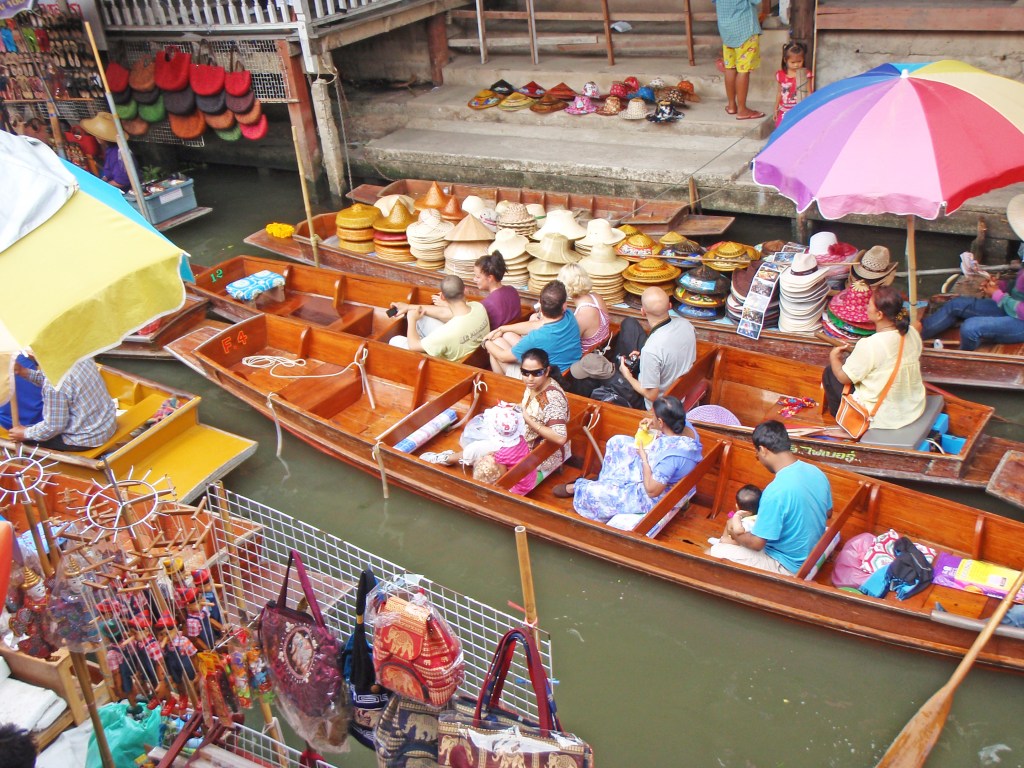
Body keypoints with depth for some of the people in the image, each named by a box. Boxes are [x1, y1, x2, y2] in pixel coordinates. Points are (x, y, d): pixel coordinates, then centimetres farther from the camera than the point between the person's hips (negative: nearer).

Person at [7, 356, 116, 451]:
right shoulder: (82, 357, -5)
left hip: (87, 440, -8)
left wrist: (26, 434, -4)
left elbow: (54, 426, -19)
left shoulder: (54, 386, -28)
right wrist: (26, 373, 5)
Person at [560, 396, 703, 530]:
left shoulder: (671, 455, -41)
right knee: (616, 442, 13)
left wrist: (643, 456, -23)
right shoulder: (687, 428, -17)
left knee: (592, 492, -5)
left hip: (653, 498, -8)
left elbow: (652, 491, -31)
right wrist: (654, 427, -10)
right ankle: (607, 482, 31)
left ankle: (578, 487, 30)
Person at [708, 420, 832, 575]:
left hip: (788, 567, -8)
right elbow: (828, 513, 12)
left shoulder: (776, 491, -31)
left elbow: (757, 543, -22)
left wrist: (736, 535, -1)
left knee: (710, 555, -8)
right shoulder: (816, 472, -8)